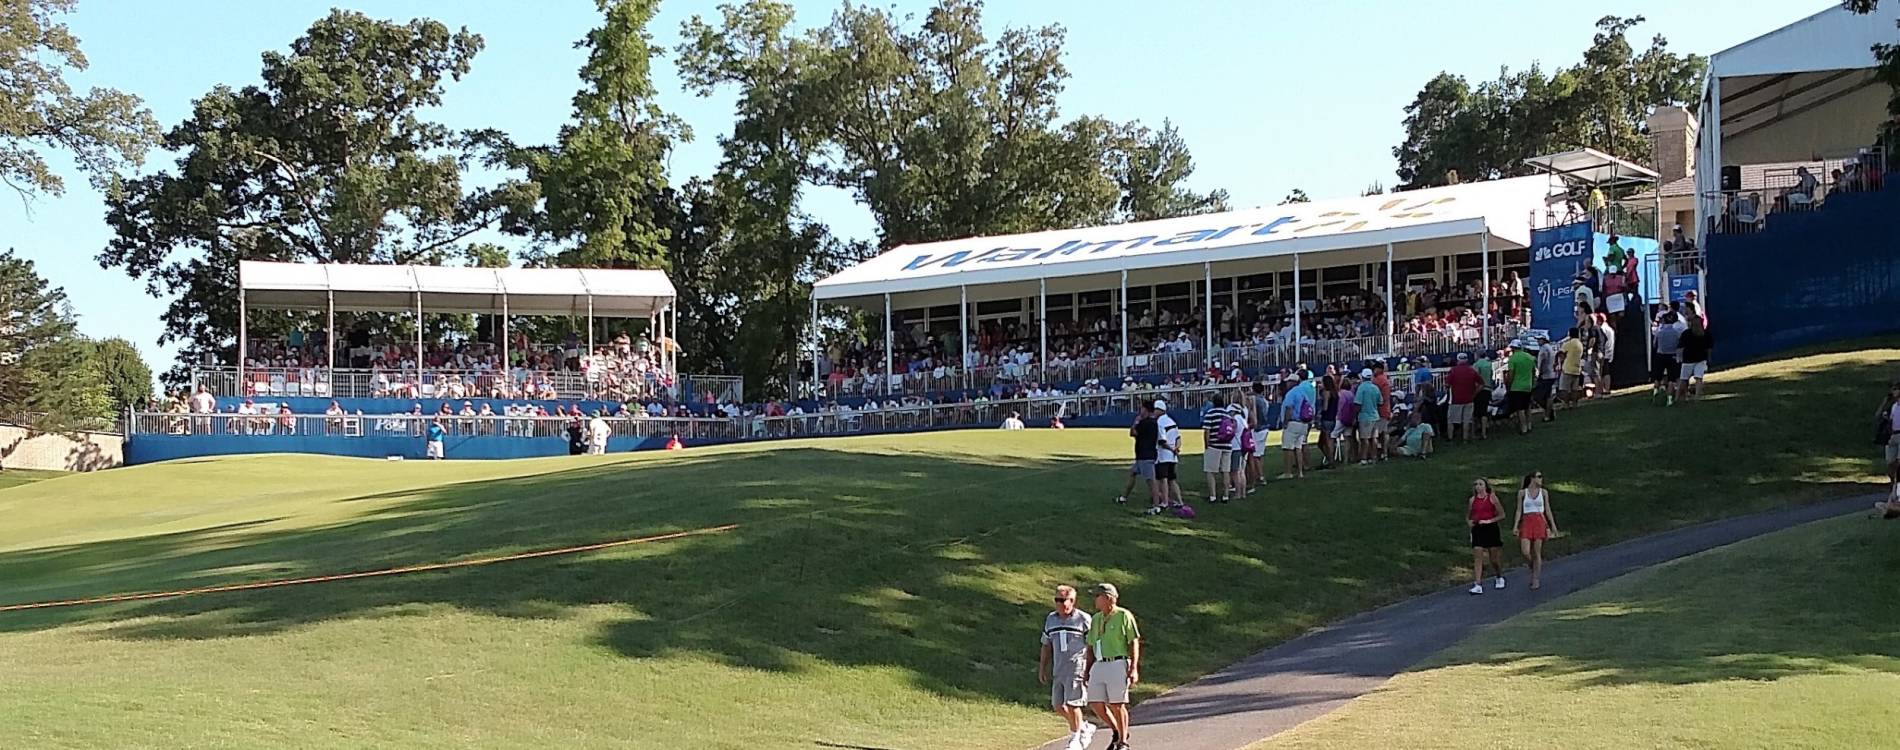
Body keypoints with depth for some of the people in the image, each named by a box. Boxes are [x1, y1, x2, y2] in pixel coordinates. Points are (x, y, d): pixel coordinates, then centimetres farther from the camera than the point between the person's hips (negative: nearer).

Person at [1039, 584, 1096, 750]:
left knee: (1072, 704, -9)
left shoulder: (1083, 619, -5)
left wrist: (1090, 670, -9)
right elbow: (1046, 646, 19)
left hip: (1077, 667, -6)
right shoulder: (1050, 620, 12)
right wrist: (1042, 668, 16)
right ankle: (1085, 728, 24)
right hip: (1058, 668, 6)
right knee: (1058, 705, 5)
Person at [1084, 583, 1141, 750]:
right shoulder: (1096, 619, 15)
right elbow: (1091, 647, 20)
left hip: (1118, 664, -6)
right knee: (1095, 703, 1)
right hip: (1099, 665, 6)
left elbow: (1134, 643, -7)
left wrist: (1134, 668, -13)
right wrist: (1087, 670, 17)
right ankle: (1117, 732, 21)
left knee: (1117, 704, -4)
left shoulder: (1124, 616, -5)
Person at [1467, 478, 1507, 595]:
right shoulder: (1472, 500, 7)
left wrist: (1489, 520, -13)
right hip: (1477, 530, 2)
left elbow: (1502, 515, -2)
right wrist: (1469, 521, -4)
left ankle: (1500, 577, 35)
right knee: (1477, 557, -7)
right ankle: (1478, 585, -9)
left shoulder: (1492, 497, -1)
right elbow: (1467, 516, 17)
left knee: (1494, 558, 7)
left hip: (1491, 529, -2)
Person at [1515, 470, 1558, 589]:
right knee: (1525, 552, -11)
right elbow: (1519, 510, 5)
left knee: (1537, 552, -2)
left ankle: (1536, 580, 6)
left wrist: (1553, 525, 6)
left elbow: (1547, 510, 11)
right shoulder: (1522, 493, 5)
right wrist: (1515, 525, -3)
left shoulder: (1543, 492, 8)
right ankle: (1533, 567, 20)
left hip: (1540, 522, 0)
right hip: (1526, 523, 0)